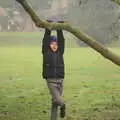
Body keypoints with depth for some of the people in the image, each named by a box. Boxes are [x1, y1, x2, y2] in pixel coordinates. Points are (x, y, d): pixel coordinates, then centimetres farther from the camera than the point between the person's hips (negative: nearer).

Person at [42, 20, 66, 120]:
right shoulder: (46, 52, -1)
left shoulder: (60, 52, 7)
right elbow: (45, 40, -7)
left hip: (60, 80, 3)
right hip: (50, 80, -3)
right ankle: (63, 105, 17)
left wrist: (59, 28, -5)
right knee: (57, 100, -14)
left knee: (55, 102, 7)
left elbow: (61, 40, 1)